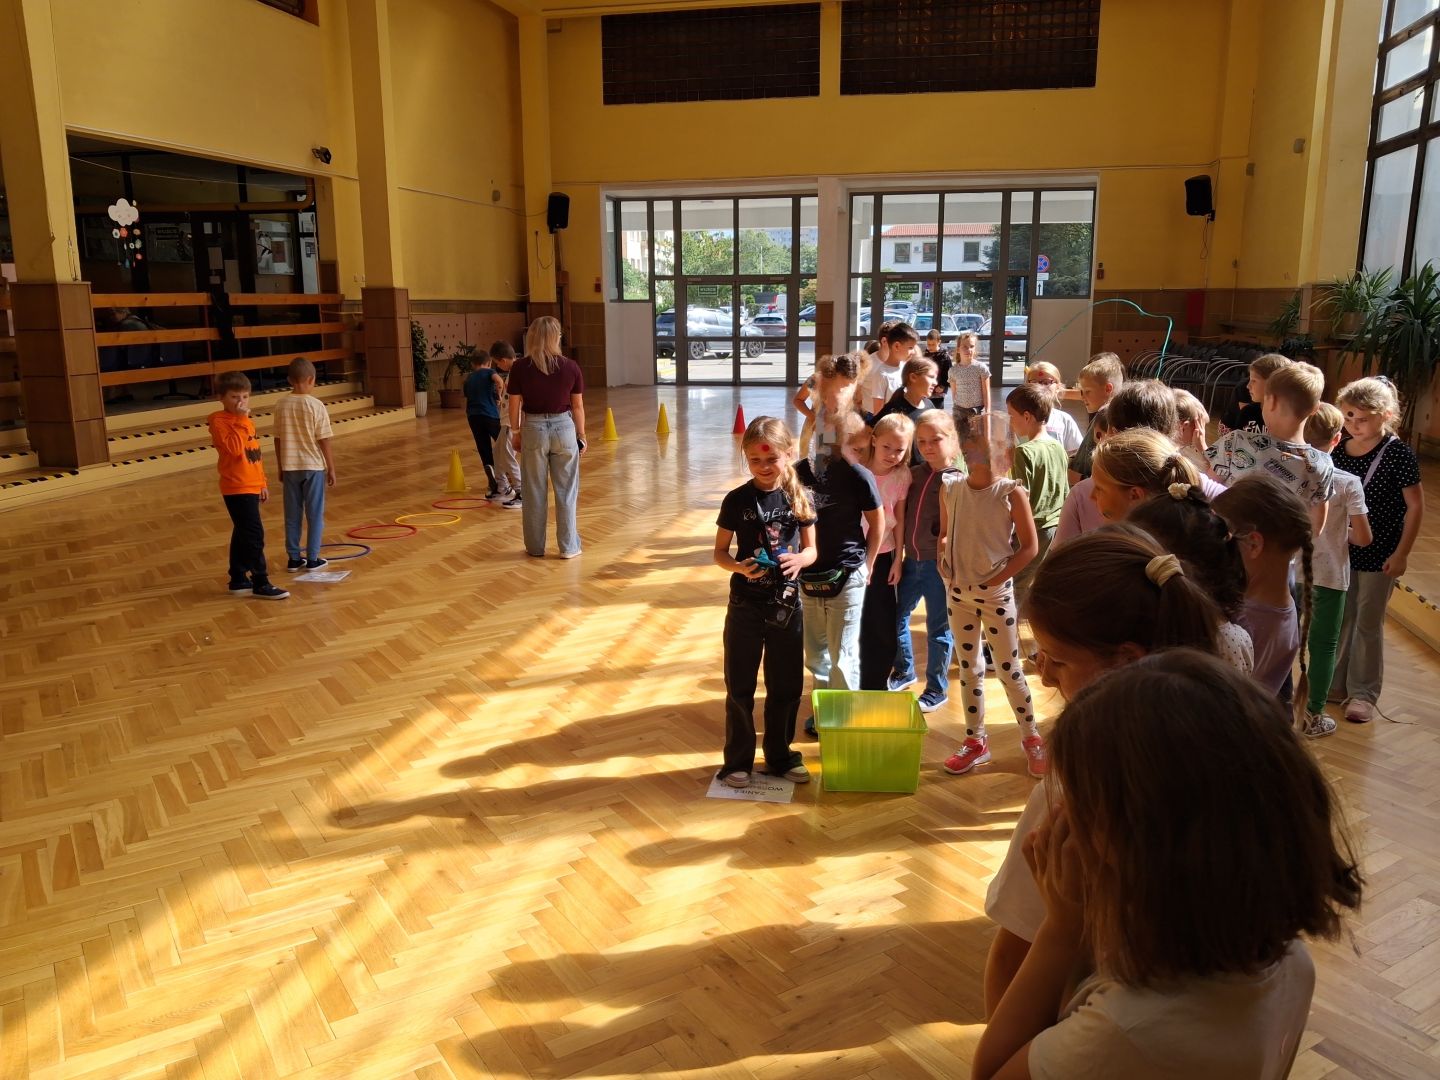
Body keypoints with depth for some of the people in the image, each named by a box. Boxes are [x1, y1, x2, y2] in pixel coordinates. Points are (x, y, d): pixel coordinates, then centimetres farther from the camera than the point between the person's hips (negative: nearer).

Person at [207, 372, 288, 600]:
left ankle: (239, 581, 23)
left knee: (242, 534, 14)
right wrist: (241, 421, -24)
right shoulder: (219, 421, -12)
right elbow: (234, 448, -27)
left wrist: (262, 483, 20)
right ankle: (260, 584, -6)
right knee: (254, 535, -10)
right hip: (237, 489, -9)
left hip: (251, 487, 9)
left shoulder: (246, 422, 14)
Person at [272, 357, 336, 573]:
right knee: (315, 514, 6)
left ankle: (294, 558, 16)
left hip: (290, 467, 4)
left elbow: (278, 440, 5)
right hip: (313, 466, -3)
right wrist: (331, 467, -1)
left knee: (292, 515, 11)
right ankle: (312, 558, 8)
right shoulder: (315, 405, -12)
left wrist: (281, 468, 15)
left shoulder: (281, 405, 0)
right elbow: (324, 441, -11)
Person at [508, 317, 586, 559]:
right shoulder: (570, 367, -6)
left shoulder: (520, 367, -7)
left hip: (534, 429, 0)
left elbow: (515, 405, -2)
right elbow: (578, 406, 0)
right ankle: (568, 546, 14)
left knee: (534, 492, 11)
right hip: (564, 428, 0)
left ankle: (535, 547, 20)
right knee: (566, 491, 9)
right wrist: (581, 435, 11)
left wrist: (515, 433, 11)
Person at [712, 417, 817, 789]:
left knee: (786, 686, 13)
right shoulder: (737, 500, -7)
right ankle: (738, 761, 22)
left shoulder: (799, 498, -2)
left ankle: (780, 756, 30)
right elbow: (720, 552, -2)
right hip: (746, 604, -2)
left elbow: (811, 549, 5)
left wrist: (800, 559, -18)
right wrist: (739, 567, -23)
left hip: (787, 604, 2)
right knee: (740, 687, 8)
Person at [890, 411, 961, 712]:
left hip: (938, 564, -6)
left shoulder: (956, 481, -10)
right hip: (911, 560, 6)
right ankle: (904, 671, 38)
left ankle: (937, 689, 21)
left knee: (938, 628, 6)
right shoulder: (914, 474, 6)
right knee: (896, 616, 16)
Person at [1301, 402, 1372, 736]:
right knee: (1323, 645, 11)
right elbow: (1363, 538, -11)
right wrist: (1344, 534, 9)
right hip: (1329, 575, -2)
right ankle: (1313, 716, 19)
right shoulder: (1348, 483, -15)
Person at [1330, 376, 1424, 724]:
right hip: (1341, 550, 4)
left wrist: (1401, 553, -12)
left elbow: (1415, 506, -10)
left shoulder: (1399, 454, -14)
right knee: (1339, 619, 14)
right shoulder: (1338, 450, -1)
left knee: (1368, 624, 7)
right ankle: (1335, 683, 29)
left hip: (1379, 555, -4)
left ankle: (1363, 693, 20)